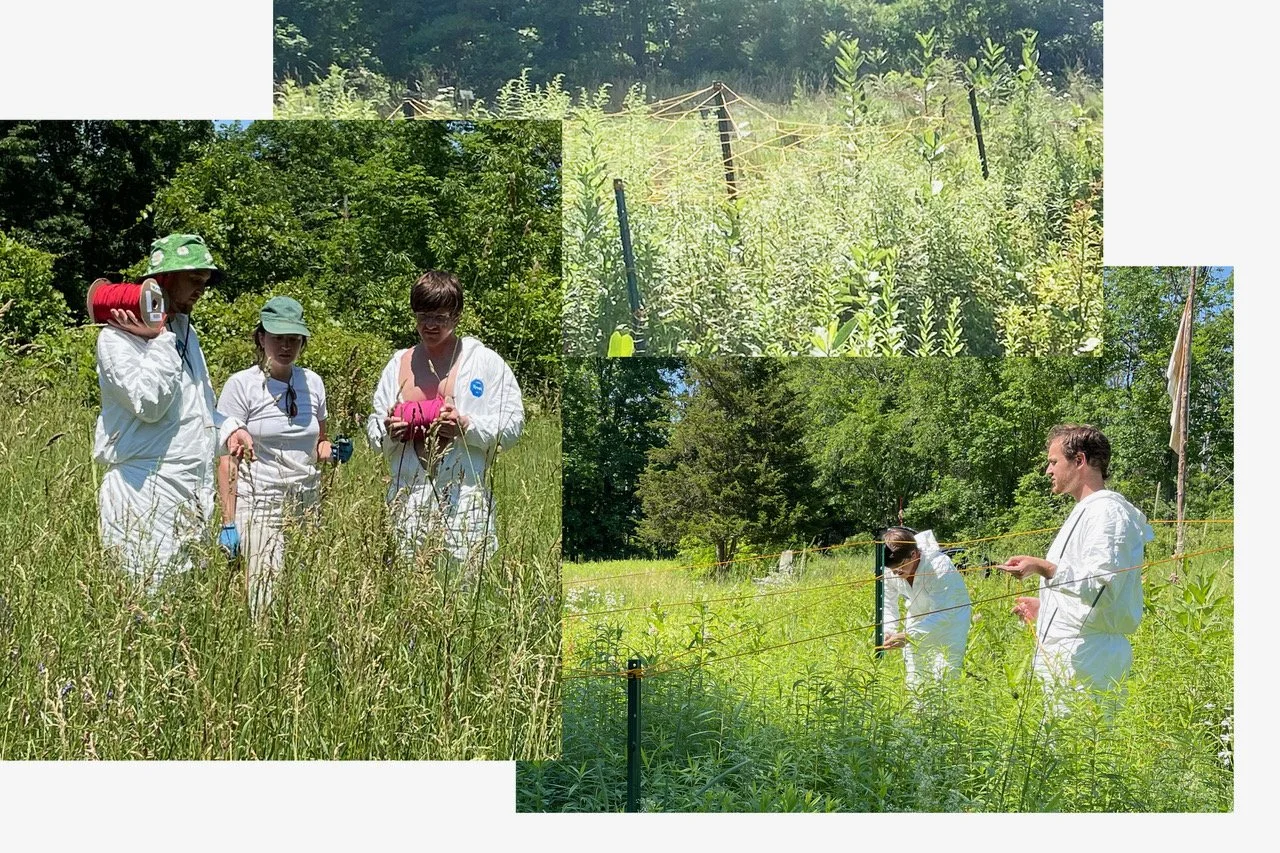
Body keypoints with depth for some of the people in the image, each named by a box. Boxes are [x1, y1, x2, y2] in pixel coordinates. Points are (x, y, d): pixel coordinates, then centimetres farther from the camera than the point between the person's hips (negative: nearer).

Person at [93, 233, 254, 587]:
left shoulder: (185, 331, 19)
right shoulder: (119, 335, -8)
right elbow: (149, 404, -19)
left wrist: (228, 429, 10)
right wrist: (159, 341, -14)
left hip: (194, 491, 8)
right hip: (146, 488, -8)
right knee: (152, 593, -11)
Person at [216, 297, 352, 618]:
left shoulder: (312, 383, 9)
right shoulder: (242, 384, -4)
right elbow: (228, 459, -5)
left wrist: (330, 451, -1)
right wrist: (228, 523, -9)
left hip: (307, 505, 4)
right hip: (258, 506, -4)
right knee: (266, 598, -12)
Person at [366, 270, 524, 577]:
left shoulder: (486, 362, 4)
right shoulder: (398, 364, 16)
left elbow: (512, 425, 0)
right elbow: (374, 426, 20)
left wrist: (467, 427, -15)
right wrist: (388, 432, -3)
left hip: (464, 497, -3)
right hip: (408, 498, 3)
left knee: (464, 574, -6)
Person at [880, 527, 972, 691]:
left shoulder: (940, 566, -36)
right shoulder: (891, 569, -20)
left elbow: (942, 613, -37)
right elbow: (888, 603, -8)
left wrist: (908, 636, -45)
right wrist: (888, 631, -28)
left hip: (951, 616, -5)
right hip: (918, 615, 5)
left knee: (945, 676, -13)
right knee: (914, 679, 7)